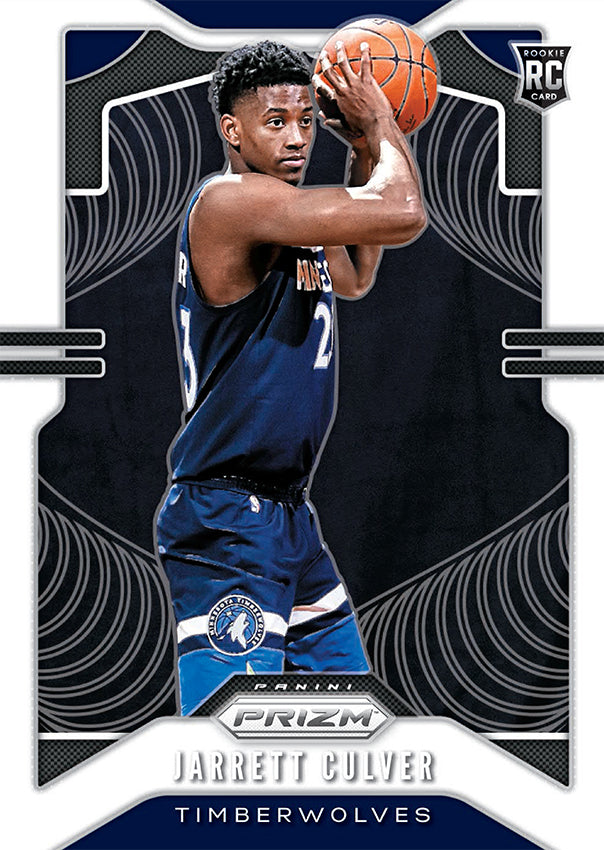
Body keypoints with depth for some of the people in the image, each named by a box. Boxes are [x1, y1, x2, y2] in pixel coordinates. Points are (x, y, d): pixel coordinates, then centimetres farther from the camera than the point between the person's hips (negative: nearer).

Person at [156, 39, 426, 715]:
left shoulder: (293, 221, 12)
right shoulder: (229, 200, -18)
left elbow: (355, 278, 32)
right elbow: (403, 215, -26)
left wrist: (366, 151, 20)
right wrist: (381, 122, -6)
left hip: (288, 514, 10)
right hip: (224, 526, -10)